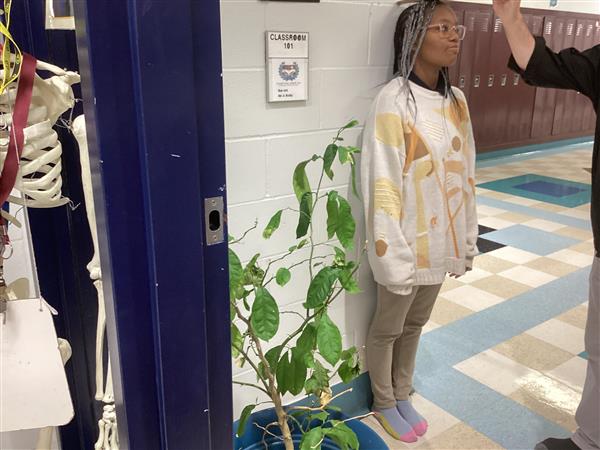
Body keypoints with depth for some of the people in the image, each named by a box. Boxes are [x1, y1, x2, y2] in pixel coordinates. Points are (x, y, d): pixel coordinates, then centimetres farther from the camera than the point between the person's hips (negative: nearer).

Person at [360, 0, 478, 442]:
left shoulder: (457, 100, 3)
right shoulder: (394, 101, -18)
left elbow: (466, 175, 9)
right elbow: (381, 184, -19)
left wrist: (468, 239, 11)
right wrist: (393, 255, -19)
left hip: (442, 240, 6)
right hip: (408, 244, -6)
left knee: (415, 324, 22)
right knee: (388, 329, 14)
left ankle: (402, 396, 43)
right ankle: (383, 403, 37)